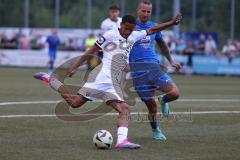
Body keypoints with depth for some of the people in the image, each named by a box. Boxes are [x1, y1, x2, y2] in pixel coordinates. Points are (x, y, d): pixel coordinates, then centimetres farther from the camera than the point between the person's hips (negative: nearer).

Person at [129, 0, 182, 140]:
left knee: (175, 93, -16)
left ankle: (163, 101, 19)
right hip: (138, 69, -3)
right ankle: (155, 131, 24)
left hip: (155, 66, 3)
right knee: (152, 106, -3)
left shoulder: (154, 27, 13)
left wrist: (171, 61, 33)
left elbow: (162, 44, 29)